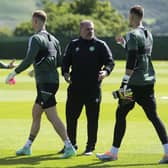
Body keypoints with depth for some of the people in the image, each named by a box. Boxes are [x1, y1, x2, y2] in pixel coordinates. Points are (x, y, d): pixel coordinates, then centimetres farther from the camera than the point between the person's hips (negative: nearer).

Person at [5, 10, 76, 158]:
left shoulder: (36, 39, -12)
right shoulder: (53, 39, 12)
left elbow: (29, 59, -23)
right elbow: (59, 62, 17)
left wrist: (14, 73, -14)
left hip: (45, 83, -9)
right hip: (52, 81, 9)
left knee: (52, 117, -9)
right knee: (35, 113, 17)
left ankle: (69, 147, -14)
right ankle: (27, 147, 26)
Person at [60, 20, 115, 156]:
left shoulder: (100, 45, 4)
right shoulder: (73, 45, 12)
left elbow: (110, 62, -1)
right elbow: (66, 61, 15)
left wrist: (106, 71, -21)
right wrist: (65, 72, -4)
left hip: (93, 88, -3)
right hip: (75, 87, 3)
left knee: (92, 118, 0)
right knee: (71, 116, 6)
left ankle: (90, 147, 9)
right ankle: (71, 144, 20)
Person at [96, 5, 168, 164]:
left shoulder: (133, 35, -11)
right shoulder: (148, 34, 14)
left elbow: (131, 61, -19)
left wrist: (125, 82, -20)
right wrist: (124, 43, 31)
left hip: (135, 82, -8)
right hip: (149, 81, 8)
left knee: (121, 114, 5)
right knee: (153, 116, 5)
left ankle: (114, 152, 11)